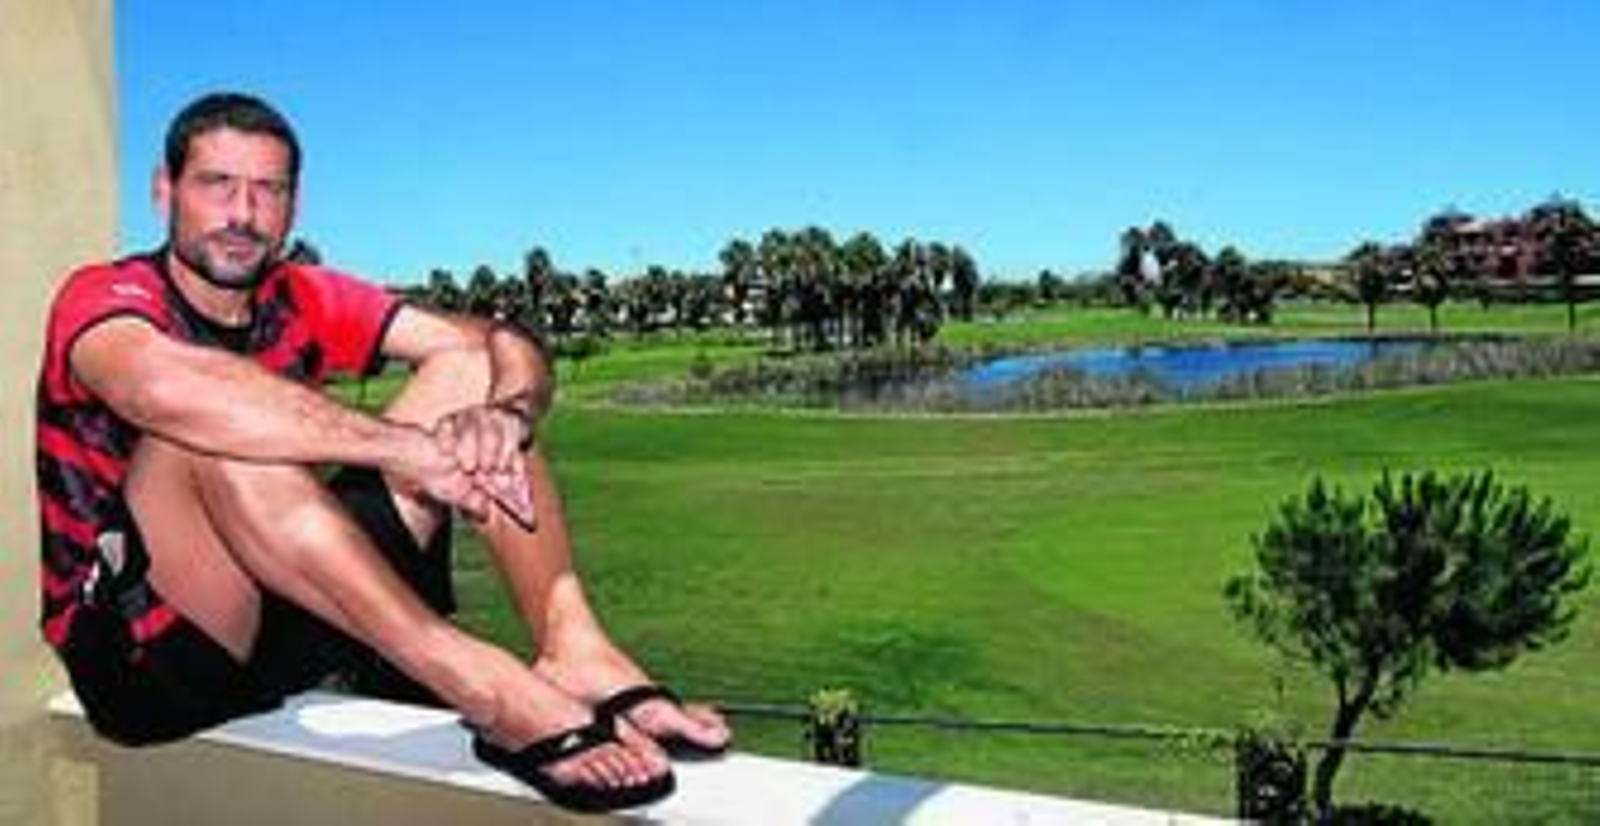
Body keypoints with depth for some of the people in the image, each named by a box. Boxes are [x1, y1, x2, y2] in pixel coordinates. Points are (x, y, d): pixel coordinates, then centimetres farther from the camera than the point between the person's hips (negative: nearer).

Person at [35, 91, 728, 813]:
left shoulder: (306, 302, 4)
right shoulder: (105, 295, -10)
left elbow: (509, 350, -6)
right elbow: (162, 386, -37)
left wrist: (502, 415, -30)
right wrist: (405, 447, -38)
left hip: (288, 623, 5)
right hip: (139, 647, -5)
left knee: (468, 369, -5)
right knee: (211, 430, -33)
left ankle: (574, 654, -27)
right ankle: (490, 690, -38)